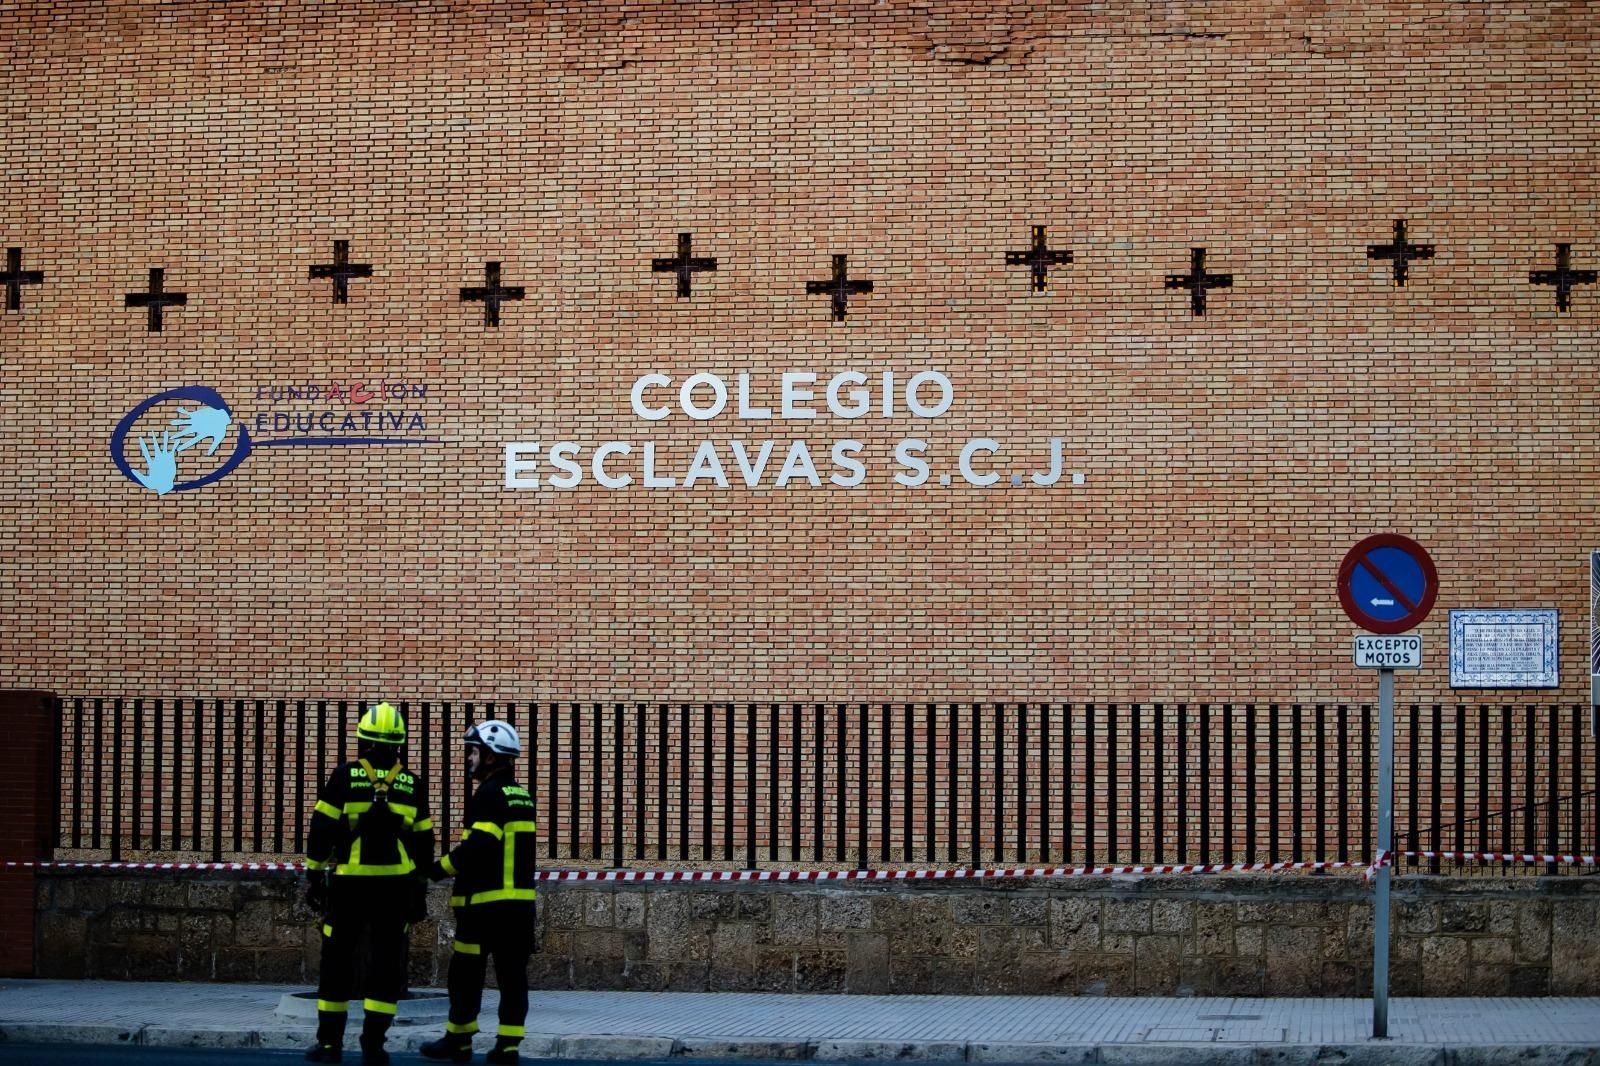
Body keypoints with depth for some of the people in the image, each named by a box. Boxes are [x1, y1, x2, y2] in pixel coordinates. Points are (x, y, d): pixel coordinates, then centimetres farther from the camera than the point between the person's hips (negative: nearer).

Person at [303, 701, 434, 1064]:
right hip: (396, 883, 2)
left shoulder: (345, 776, -2)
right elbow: (423, 841, 9)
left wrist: (314, 874, 2)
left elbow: (322, 829, -4)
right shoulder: (412, 784, 6)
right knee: (387, 964, 5)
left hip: (350, 881, -1)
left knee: (337, 961, 7)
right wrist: (420, 888, 16)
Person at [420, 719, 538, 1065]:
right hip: (521, 901, 8)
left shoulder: (489, 794, -11)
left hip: (485, 901, -8)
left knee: (466, 973, 3)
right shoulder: (521, 796, 17)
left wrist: (442, 868, -11)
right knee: (512, 973, 4)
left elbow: (481, 844, -21)